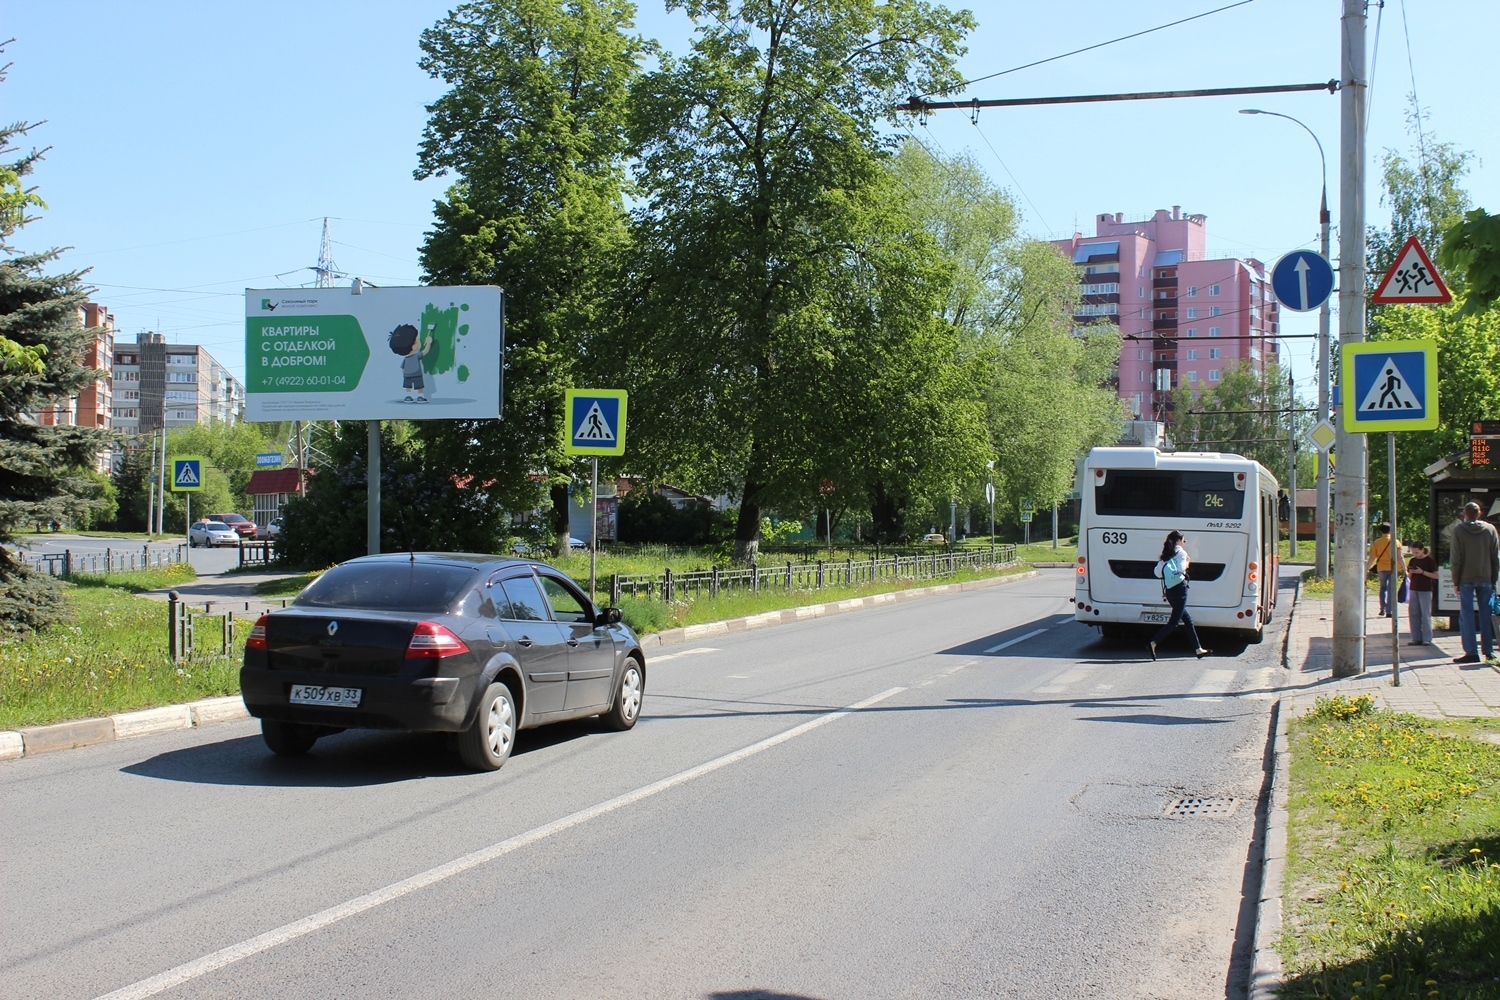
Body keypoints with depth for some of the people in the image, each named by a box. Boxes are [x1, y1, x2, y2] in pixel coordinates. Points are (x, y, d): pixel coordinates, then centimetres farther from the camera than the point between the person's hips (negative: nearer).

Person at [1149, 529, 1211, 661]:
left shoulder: (1166, 555, 14)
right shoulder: (1180, 552, -5)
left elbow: (1157, 572, 5)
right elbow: (1181, 569, -18)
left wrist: (1168, 573, 14)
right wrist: (1187, 563, 0)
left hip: (1169, 590, 8)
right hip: (1179, 588, -8)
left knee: (1188, 619, 15)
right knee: (1174, 621, -7)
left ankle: (1198, 649, 19)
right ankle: (1154, 643, -20)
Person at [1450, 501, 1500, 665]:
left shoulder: (1459, 531, -4)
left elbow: (1456, 559, -6)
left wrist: (1456, 581, 1)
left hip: (1466, 579, -3)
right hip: (1485, 578, 3)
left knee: (1467, 615, -2)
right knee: (1485, 614, 9)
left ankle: (1471, 652, -7)